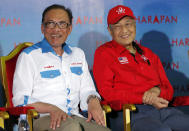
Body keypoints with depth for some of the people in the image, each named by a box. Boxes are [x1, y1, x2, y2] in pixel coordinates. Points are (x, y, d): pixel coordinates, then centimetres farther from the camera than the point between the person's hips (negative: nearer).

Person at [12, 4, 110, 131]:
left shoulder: (78, 54, 24)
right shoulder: (28, 56, 5)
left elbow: (87, 90, 23)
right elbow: (20, 99, -3)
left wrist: (93, 101, -2)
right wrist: (52, 109, -19)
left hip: (74, 117, 5)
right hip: (41, 118, -4)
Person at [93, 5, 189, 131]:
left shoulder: (148, 54, 26)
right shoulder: (104, 53, 9)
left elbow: (168, 89, 23)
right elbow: (107, 93, -2)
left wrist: (157, 91, -3)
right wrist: (144, 99, -10)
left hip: (164, 110, 6)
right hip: (132, 113, -6)